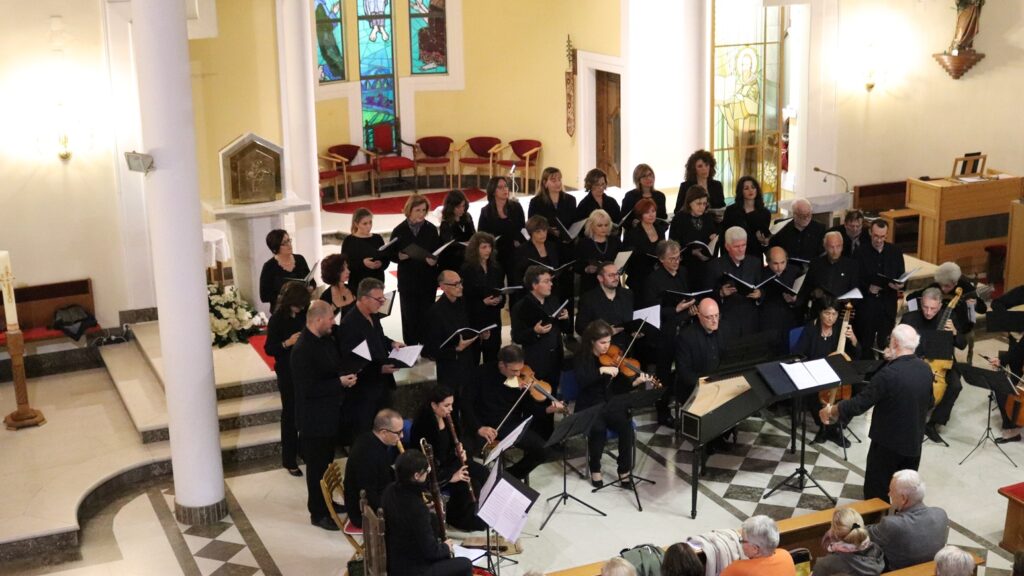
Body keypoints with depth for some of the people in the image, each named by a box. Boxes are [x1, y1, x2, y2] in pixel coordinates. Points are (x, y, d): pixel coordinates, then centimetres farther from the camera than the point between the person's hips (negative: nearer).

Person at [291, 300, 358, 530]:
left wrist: (347, 376, 2)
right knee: (317, 465, 5)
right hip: (314, 418, -9)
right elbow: (308, 388, -27)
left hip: (329, 412, 9)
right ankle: (317, 513, 18)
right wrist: (340, 382, -22)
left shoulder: (325, 339, 3)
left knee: (326, 460, 22)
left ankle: (324, 502, 38)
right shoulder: (302, 350, -25)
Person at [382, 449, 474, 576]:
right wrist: (446, 548, -2)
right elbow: (430, 551, -21)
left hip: (393, 561, 9)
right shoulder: (416, 509, -31)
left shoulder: (390, 491, -6)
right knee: (465, 565, 6)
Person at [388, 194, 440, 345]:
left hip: (427, 281, 1)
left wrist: (434, 260, -17)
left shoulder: (431, 229, -1)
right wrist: (400, 256, -20)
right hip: (407, 281, -1)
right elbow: (391, 254, 1)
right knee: (409, 317, 4)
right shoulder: (399, 231, -3)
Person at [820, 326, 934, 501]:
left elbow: (859, 403, -22)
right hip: (914, 442, 7)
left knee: (876, 495, 9)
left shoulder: (889, 374, -27)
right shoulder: (925, 369, -4)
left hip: (888, 443, -6)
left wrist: (831, 411, -8)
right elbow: (929, 404, 11)